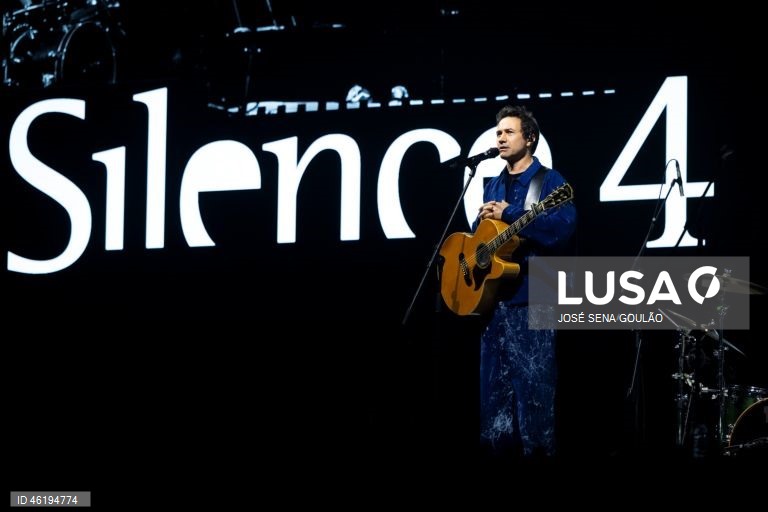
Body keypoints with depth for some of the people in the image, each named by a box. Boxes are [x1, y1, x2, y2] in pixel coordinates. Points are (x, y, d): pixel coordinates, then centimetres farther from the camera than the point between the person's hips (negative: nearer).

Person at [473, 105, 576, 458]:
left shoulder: (549, 181, -3)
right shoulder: (493, 186, 18)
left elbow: (563, 227, -20)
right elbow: (479, 232, 24)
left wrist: (509, 214, -21)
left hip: (531, 294, -7)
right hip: (494, 292, 7)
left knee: (532, 379, -9)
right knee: (494, 379, 8)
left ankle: (536, 449, -3)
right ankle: (500, 447, 15)